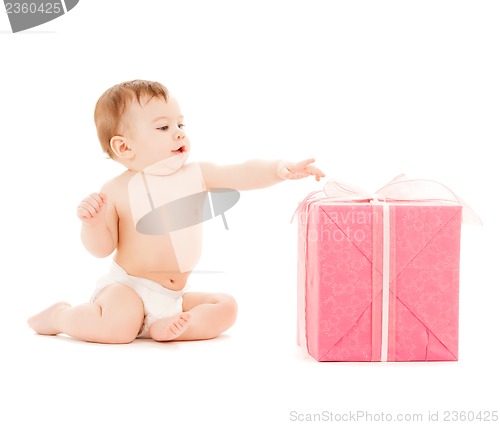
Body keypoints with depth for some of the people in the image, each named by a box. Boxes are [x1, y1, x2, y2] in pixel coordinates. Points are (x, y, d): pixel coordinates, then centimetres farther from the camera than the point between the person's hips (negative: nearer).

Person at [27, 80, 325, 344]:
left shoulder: (197, 175, 1)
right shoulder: (118, 191, -9)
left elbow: (244, 175, -9)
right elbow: (103, 248, -5)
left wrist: (280, 169, -27)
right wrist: (92, 222, -26)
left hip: (175, 295, 5)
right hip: (127, 287, -5)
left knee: (226, 308, -5)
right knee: (119, 327, -30)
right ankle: (60, 316, -1)